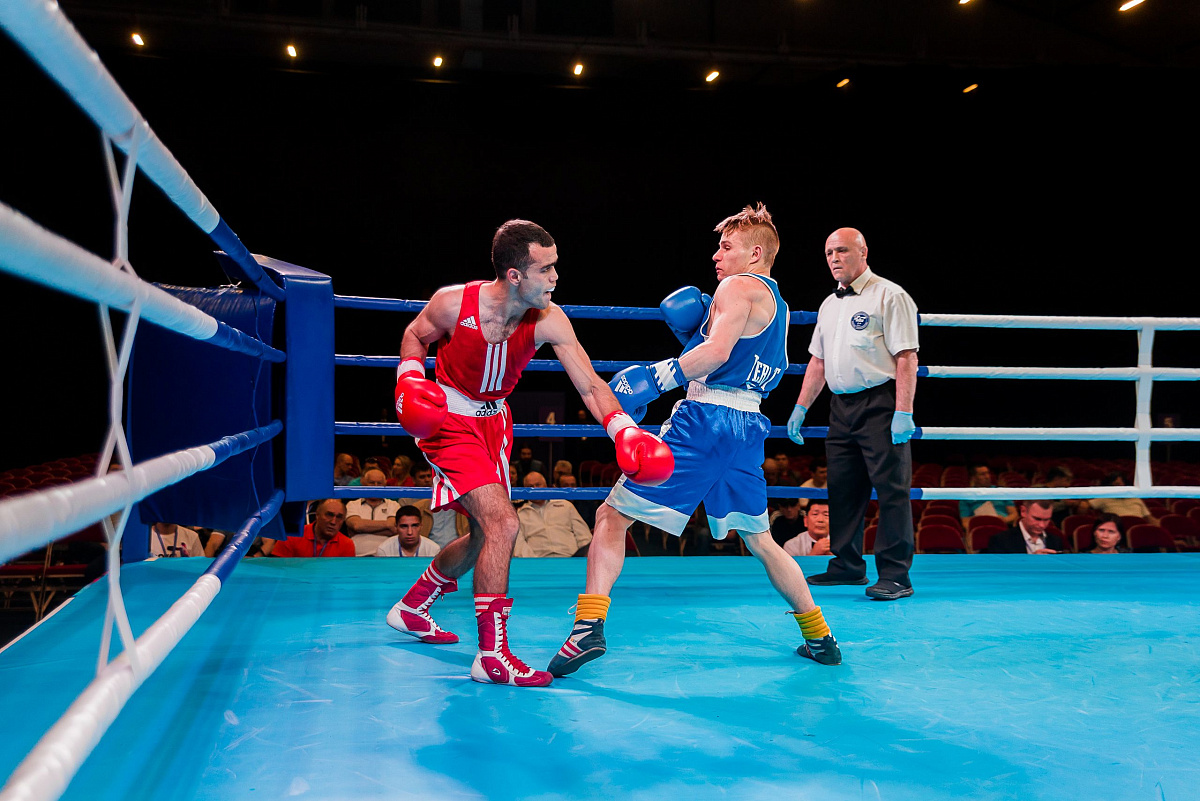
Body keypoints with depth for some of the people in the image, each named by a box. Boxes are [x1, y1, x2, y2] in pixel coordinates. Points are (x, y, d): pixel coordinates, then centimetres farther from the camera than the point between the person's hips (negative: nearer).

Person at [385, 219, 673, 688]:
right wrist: (410, 379, -19)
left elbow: (590, 384, -20)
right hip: (447, 419, -6)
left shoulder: (549, 321, -17)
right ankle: (493, 656, -12)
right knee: (502, 525, -21)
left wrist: (623, 430, -35)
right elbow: (415, 336, -1)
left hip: (494, 423, 6)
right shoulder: (453, 303, -23)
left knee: (486, 536, 16)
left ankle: (411, 609, 40)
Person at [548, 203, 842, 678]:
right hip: (749, 427, 9)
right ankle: (820, 639, 25)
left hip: (706, 420, -8)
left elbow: (718, 352, -21)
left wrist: (658, 377, -19)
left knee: (612, 516, -6)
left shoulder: (738, 287, -3)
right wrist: (694, 332, 17)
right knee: (760, 541, 22)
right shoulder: (777, 305, 25)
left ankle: (589, 626, -19)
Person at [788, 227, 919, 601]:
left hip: (880, 404, -8)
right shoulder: (829, 305, 18)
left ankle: (895, 575, -3)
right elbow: (818, 362, 22)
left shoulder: (889, 295, -5)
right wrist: (800, 408, 16)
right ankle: (847, 566, 22)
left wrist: (904, 412, -19)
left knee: (891, 488, -6)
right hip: (841, 405, 8)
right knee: (842, 488, 11)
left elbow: (906, 357, -12)